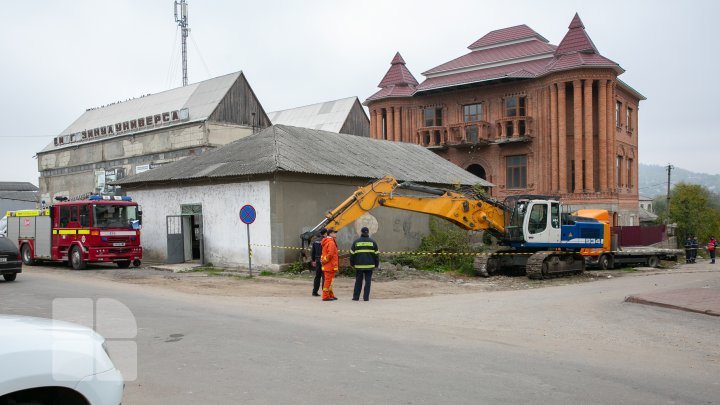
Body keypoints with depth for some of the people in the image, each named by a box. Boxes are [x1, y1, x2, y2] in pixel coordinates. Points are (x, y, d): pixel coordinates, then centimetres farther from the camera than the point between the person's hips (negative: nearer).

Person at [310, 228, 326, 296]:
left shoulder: (315, 240, 10)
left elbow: (312, 251, 15)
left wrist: (313, 260, 22)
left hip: (317, 260, 7)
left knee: (317, 276, 14)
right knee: (324, 277, -2)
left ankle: (315, 291, 15)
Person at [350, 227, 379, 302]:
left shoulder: (356, 242, 3)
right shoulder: (372, 242, 4)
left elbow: (352, 254, 4)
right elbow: (376, 254, 6)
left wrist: (352, 264, 14)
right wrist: (376, 264, 14)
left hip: (359, 265, 0)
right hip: (369, 265, 0)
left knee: (358, 281, 7)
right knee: (368, 281, 3)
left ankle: (356, 297, 8)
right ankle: (366, 297, 1)